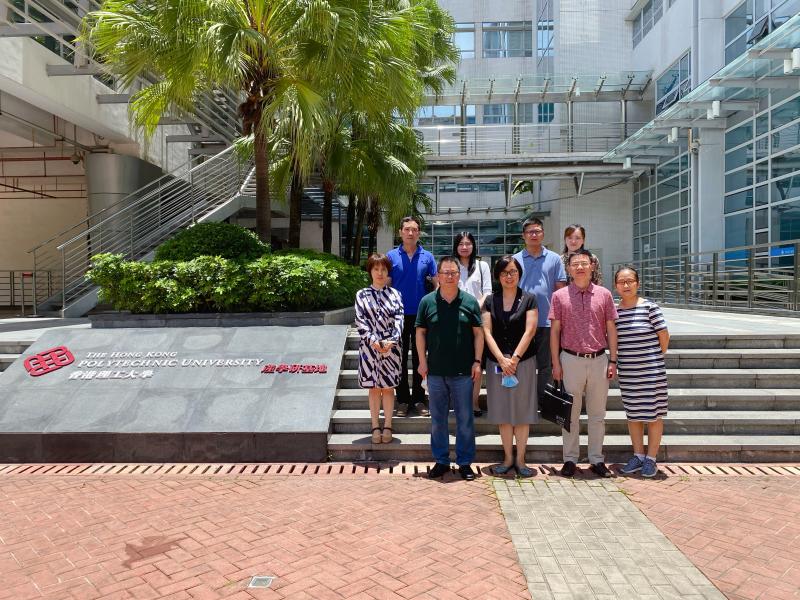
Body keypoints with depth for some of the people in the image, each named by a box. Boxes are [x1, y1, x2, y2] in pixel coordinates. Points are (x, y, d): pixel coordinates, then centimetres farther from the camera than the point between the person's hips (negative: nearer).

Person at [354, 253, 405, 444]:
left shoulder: (395, 294, 6)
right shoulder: (362, 295, 4)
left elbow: (399, 319, -2)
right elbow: (360, 321, -3)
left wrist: (391, 341, -15)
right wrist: (373, 341, -16)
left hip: (391, 347, 0)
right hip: (370, 347, 0)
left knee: (388, 387, 6)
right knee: (374, 388, 6)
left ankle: (387, 426, 15)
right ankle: (375, 427, 14)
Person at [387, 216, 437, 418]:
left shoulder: (427, 257, 3)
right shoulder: (391, 256, 2)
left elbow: (436, 284, 4)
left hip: (421, 315, 1)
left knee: (419, 358, 8)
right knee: (400, 358, 6)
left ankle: (419, 399, 17)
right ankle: (403, 399, 16)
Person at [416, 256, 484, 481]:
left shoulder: (470, 301, 1)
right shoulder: (427, 302, 2)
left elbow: (478, 333, 3)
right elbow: (420, 332, 6)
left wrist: (477, 361, -3)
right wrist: (422, 361, 0)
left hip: (463, 371, -1)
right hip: (435, 370, 1)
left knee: (465, 418, 6)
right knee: (437, 419, 10)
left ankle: (465, 462, 19)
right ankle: (441, 460, 24)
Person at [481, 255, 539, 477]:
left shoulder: (529, 299, 2)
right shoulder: (490, 301, 7)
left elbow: (529, 331, -6)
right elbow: (487, 332, 0)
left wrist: (514, 358, -14)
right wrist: (502, 359, -11)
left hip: (523, 361, -2)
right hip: (496, 362, 2)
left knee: (522, 411, 2)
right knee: (502, 411, 6)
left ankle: (520, 459, 12)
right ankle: (508, 457, 17)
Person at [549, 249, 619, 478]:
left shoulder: (604, 295, 4)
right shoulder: (560, 296, 1)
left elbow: (611, 329, 6)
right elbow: (555, 331, 2)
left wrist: (613, 361, 2)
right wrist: (556, 363, -2)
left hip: (599, 360, 1)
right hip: (571, 360, -1)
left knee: (597, 414, 10)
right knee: (570, 413, 7)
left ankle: (596, 459, 21)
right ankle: (570, 459, 17)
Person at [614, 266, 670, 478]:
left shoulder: (650, 307, -9)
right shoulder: (614, 311, 3)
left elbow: (664, 336, -4)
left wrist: (657, 357, 5)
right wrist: (613, 364, 5)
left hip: (651, 371, -4)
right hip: (627, 373, 4)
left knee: (653, 415, 5)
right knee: (633, 414, 13)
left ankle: (651, 459, 18)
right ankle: (638, 456, 27)